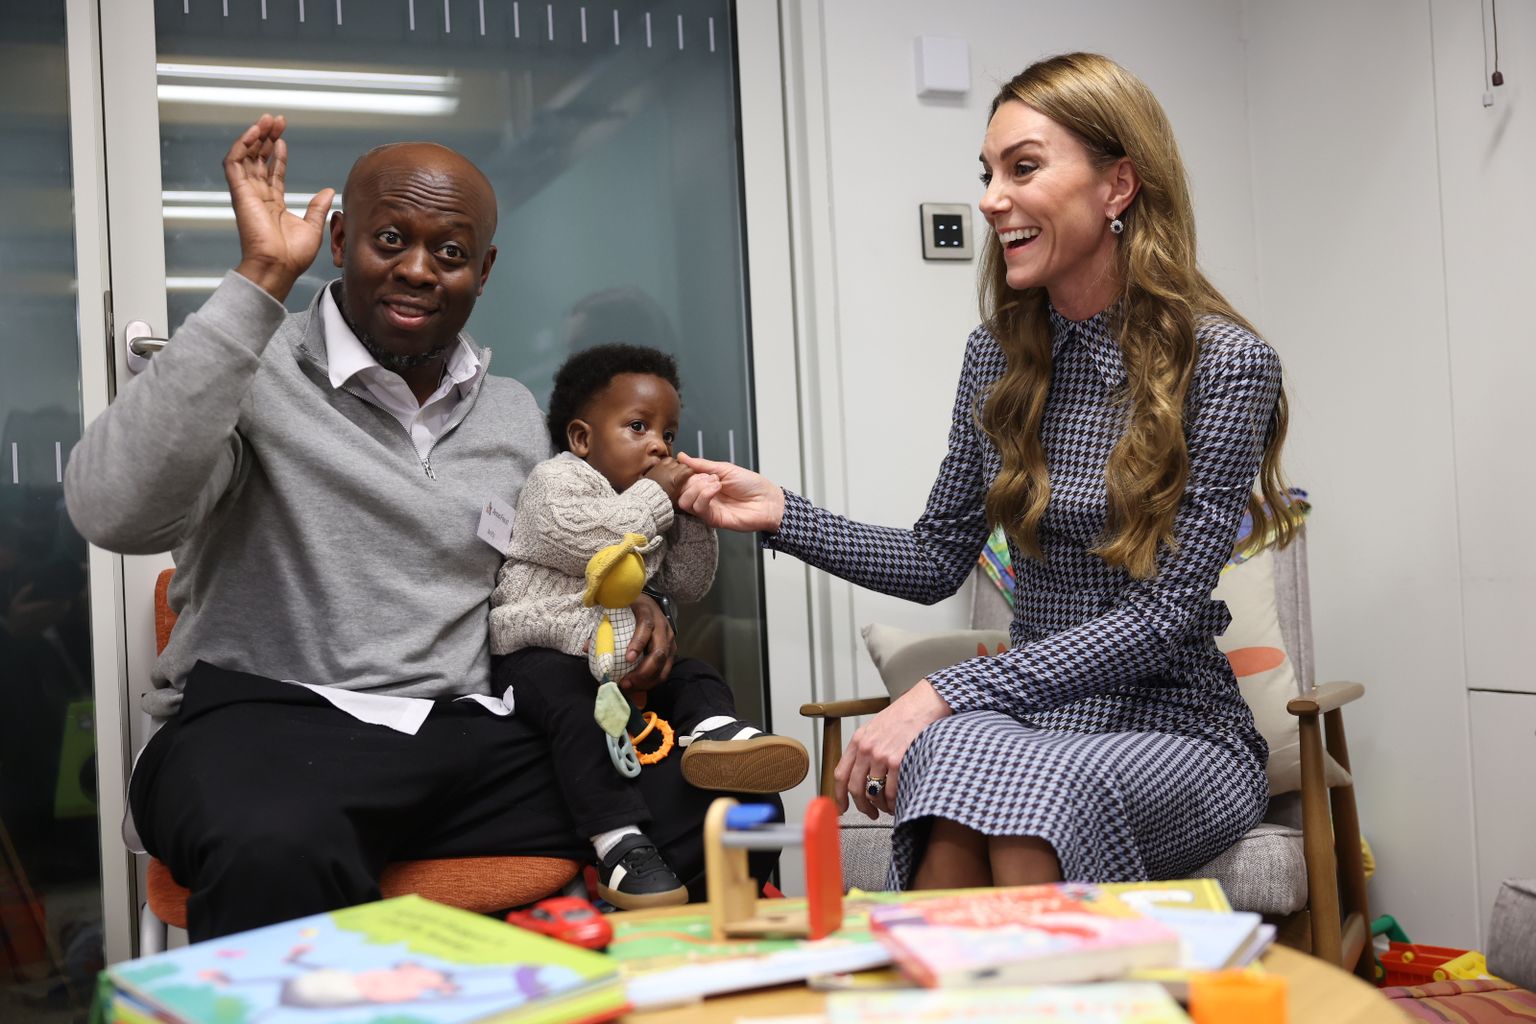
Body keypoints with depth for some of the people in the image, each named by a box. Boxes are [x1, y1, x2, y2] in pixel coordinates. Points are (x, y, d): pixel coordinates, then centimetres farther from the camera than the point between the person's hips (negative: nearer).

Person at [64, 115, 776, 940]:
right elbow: (116, 514, -22)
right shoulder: (252, 373, -2)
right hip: (267, 717, -5)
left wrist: (621, 603, 6)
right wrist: (260, 280, -21)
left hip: (468, 735, 6)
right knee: (280, 855, -41)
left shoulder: (515, 414, 17)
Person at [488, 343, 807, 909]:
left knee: (698, 678, -8)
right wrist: (656, 496, -15)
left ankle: (711, 731, -40)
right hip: (542, 651, -8)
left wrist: (693, 518, 0)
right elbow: (582, 540, -23)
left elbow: (687, 584, 15)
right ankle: (619, 846, -40)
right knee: (580, 714, -33)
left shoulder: (651, 507, 20)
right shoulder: (556, 479, -3)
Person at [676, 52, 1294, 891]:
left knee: (1035, 781, -37)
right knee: (958, 751, -33)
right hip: (1034, 718, 4)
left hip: (1174, 728, -3)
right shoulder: (999, 355, 6)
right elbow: (937, 563, 13)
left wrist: (947, 693, -23)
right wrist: (778, 514, -2)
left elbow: (1162, 616, -16)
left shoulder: (1225, 365, -10)